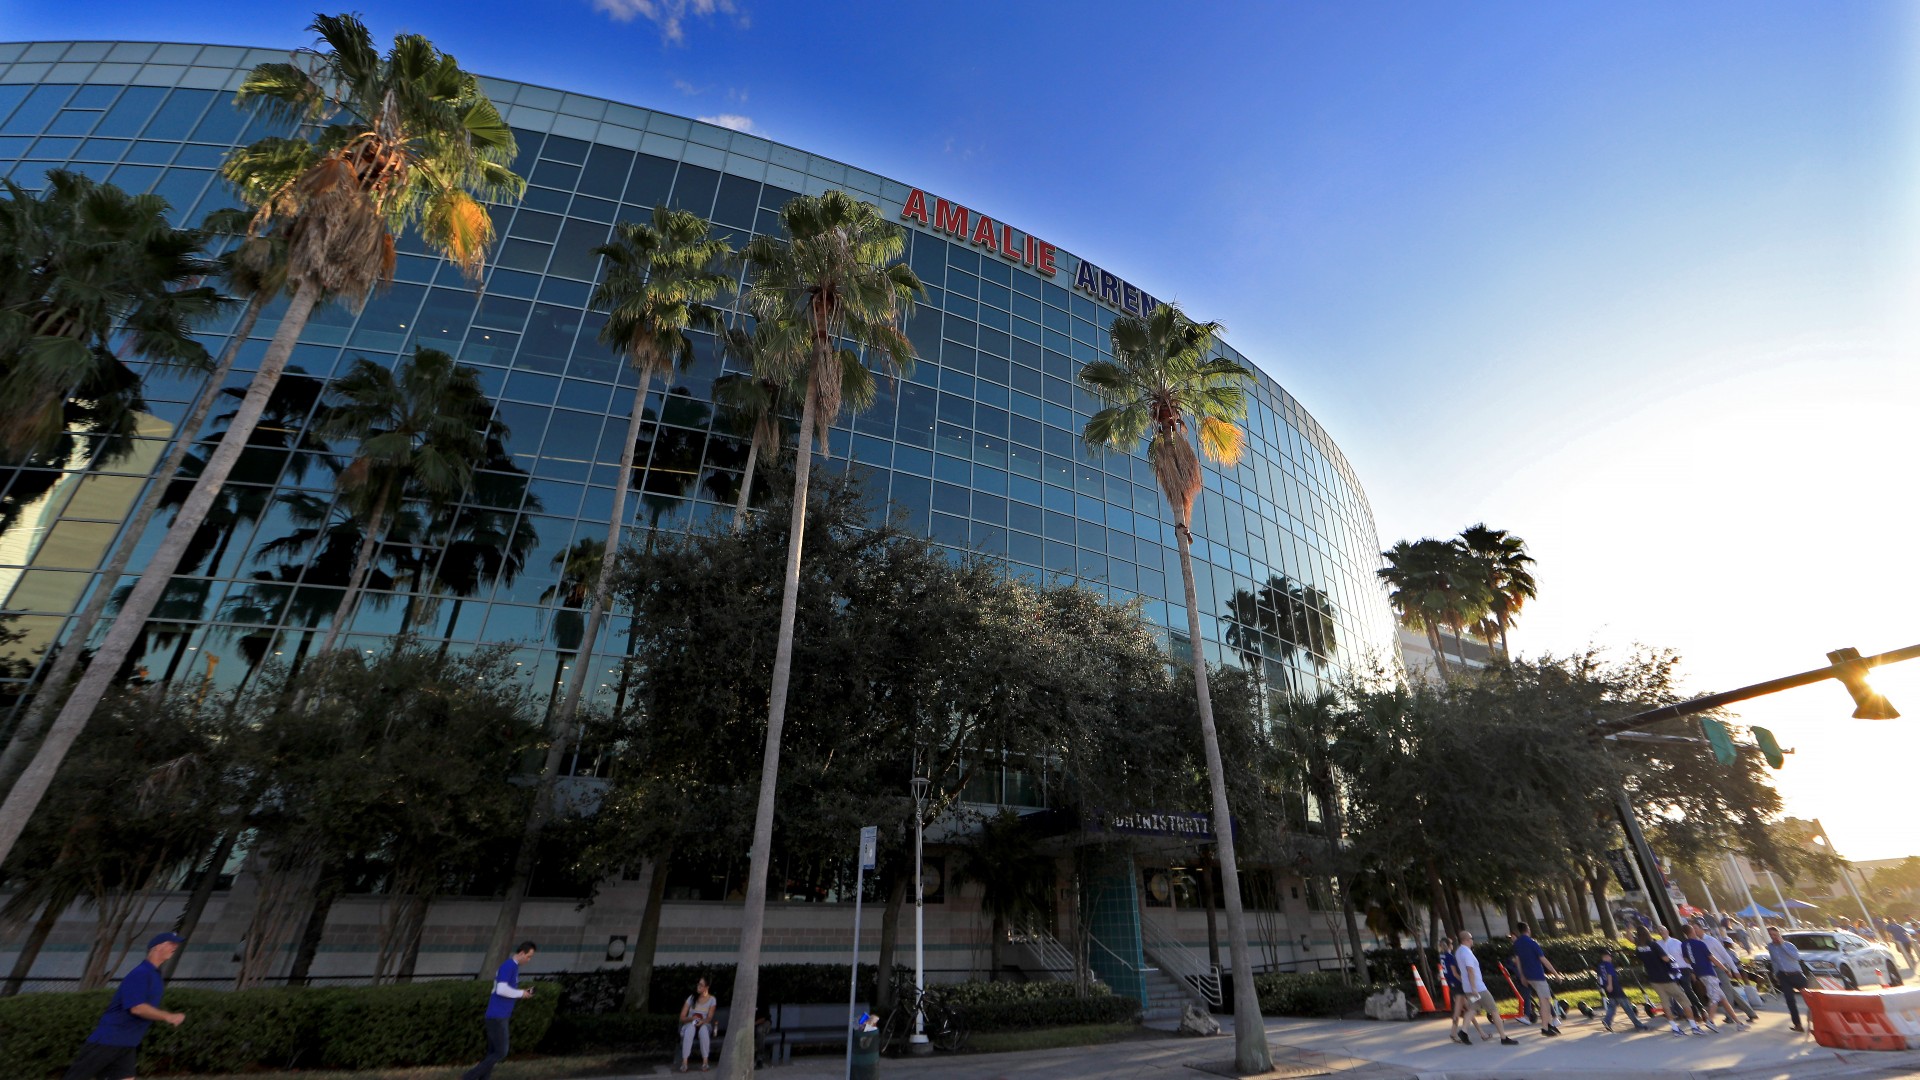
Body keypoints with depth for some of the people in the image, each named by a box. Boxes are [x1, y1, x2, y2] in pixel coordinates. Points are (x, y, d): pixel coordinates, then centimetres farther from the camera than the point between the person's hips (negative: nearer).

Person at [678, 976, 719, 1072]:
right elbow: (682, 1017, -1)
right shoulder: (691, 998, 2)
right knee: (691, 1027, -38)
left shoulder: (712, 999, -1)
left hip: (705, 1025, -1)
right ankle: (684, 1061, -41)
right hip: (690, 1024, 1)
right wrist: (691, 1018, -21)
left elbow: (709, 1018, -8)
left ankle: (705, 1061, -35)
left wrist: (702, 1021, -31)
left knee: (703, 1028, -39)